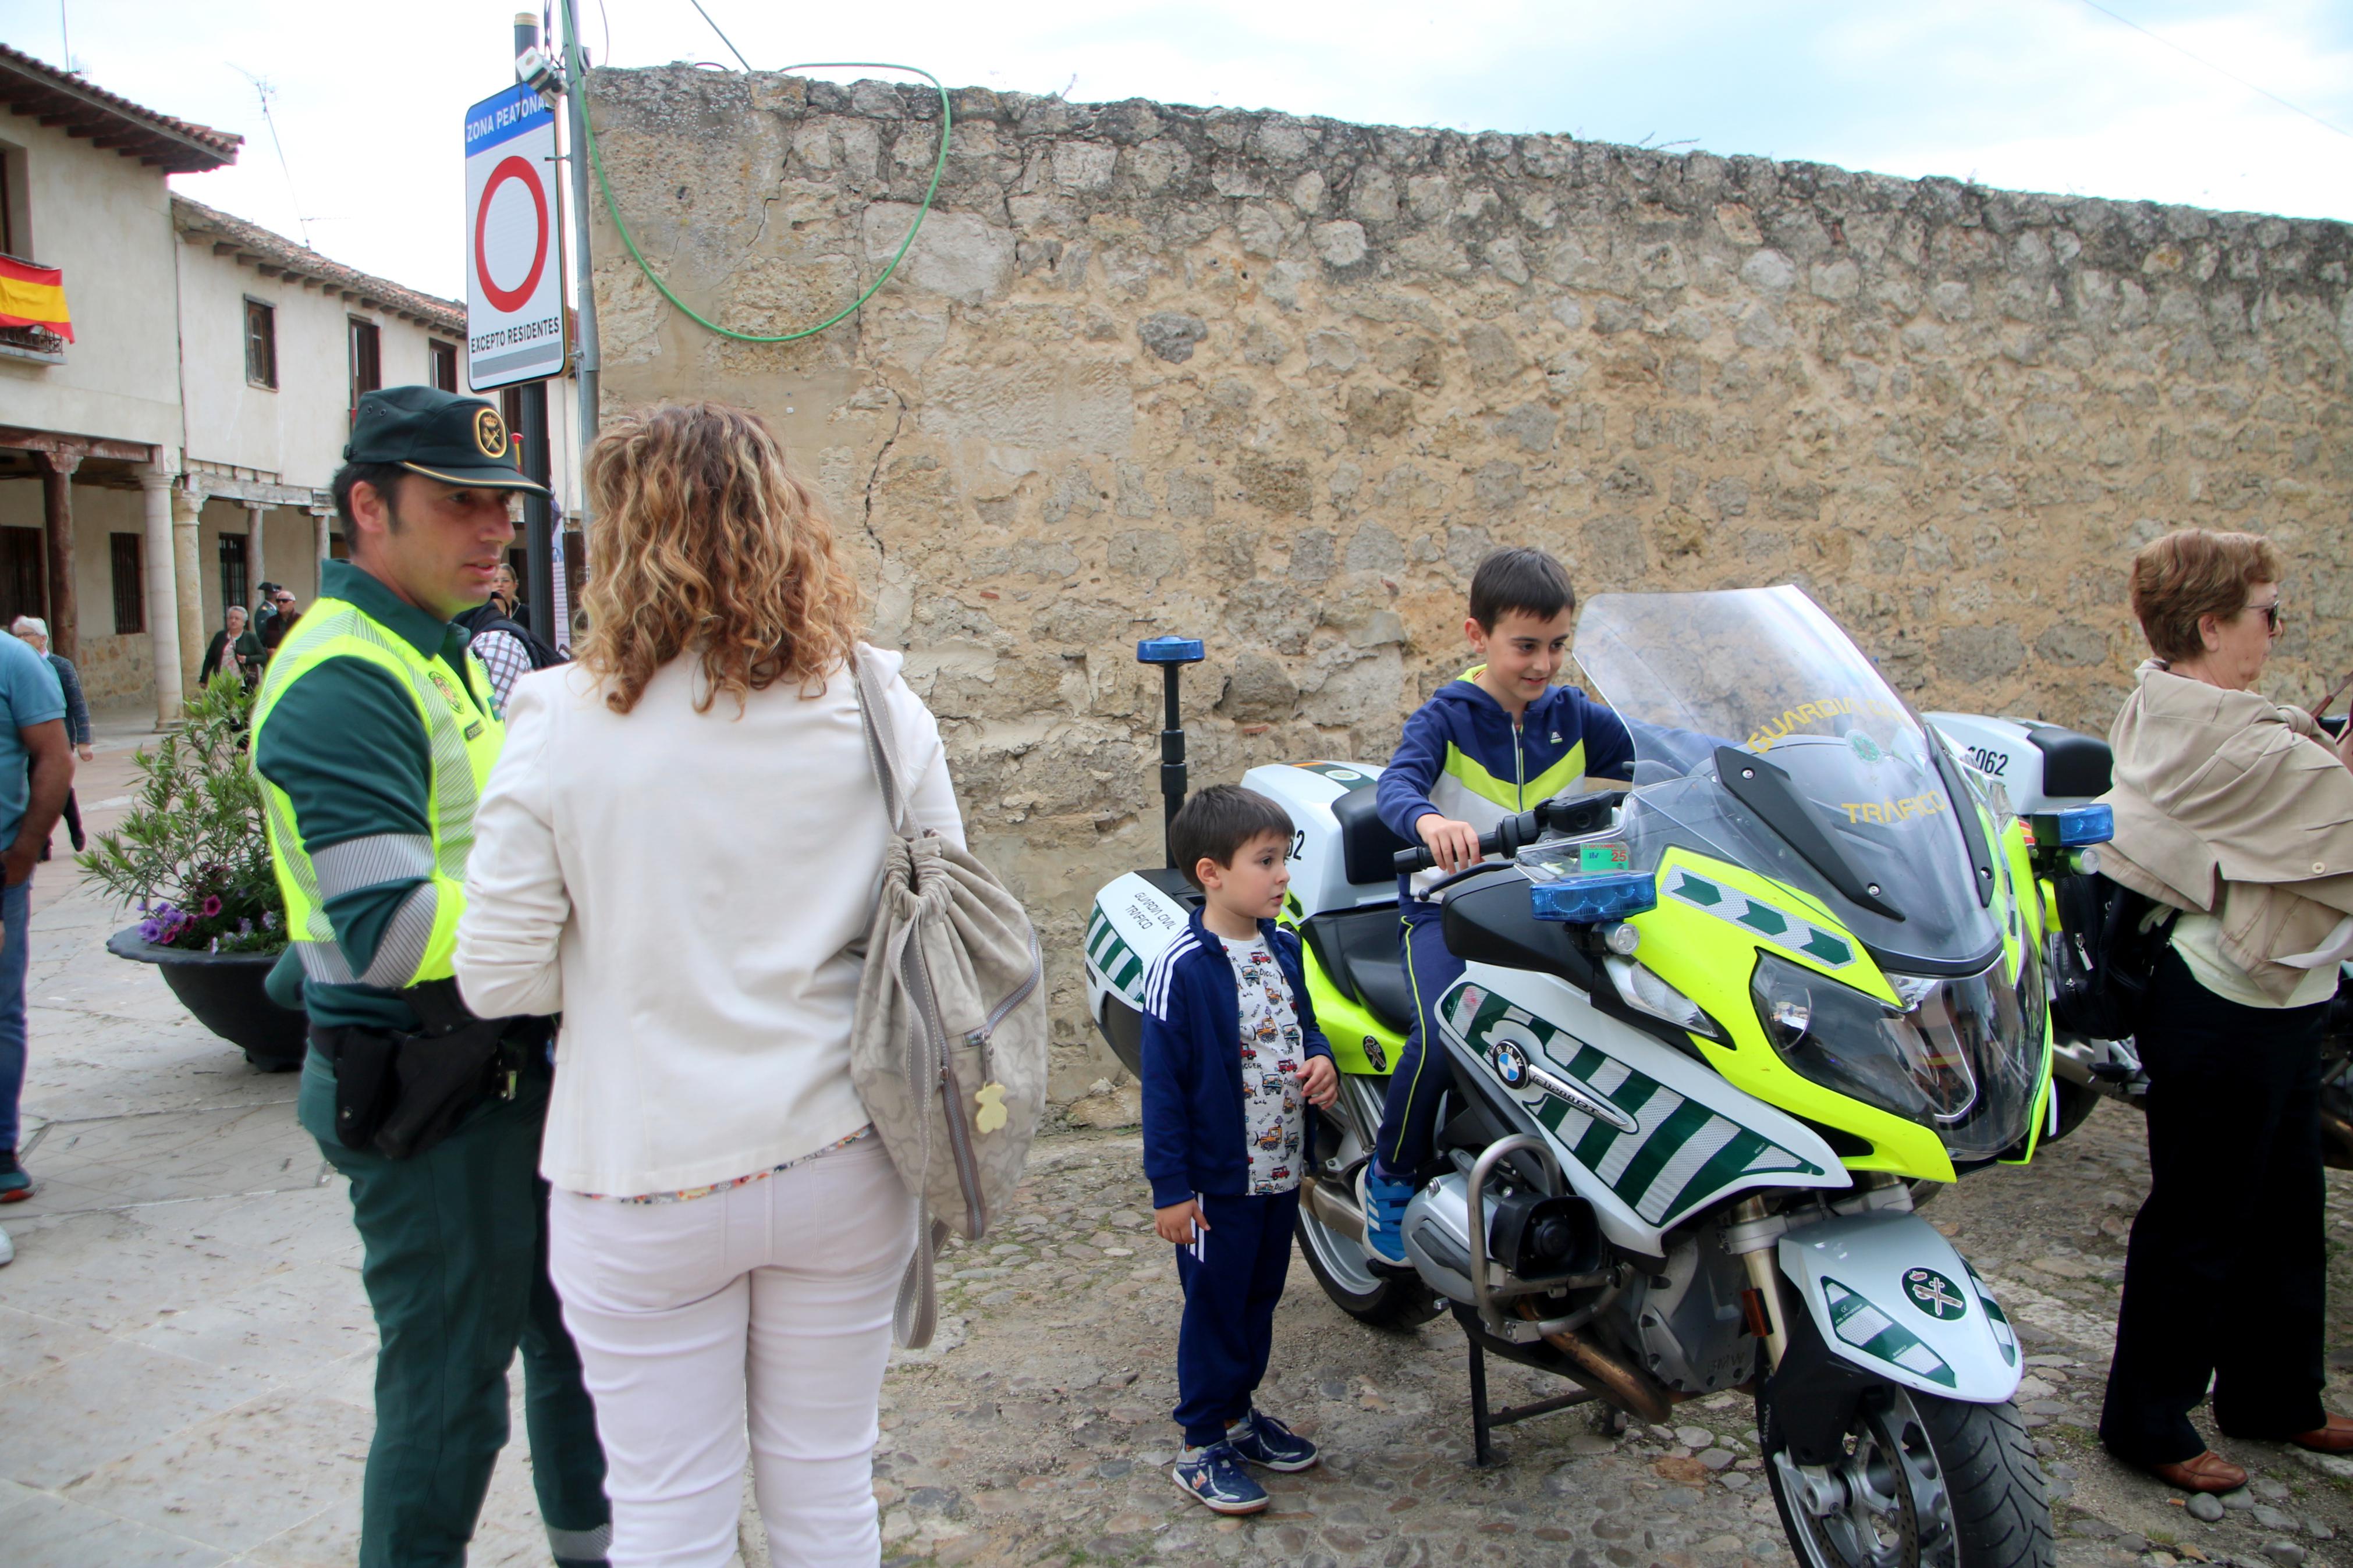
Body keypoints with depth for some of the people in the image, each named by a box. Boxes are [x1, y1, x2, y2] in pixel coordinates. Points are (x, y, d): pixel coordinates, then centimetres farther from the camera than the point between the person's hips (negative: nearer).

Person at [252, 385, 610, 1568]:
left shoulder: (435, 649, 12)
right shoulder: (343, 679, -21)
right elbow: (392, 932, -28)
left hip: (508, 1062, 10)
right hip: (426, 1094, -10)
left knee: (577, 1334, 23)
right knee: (449, 1383, 4)